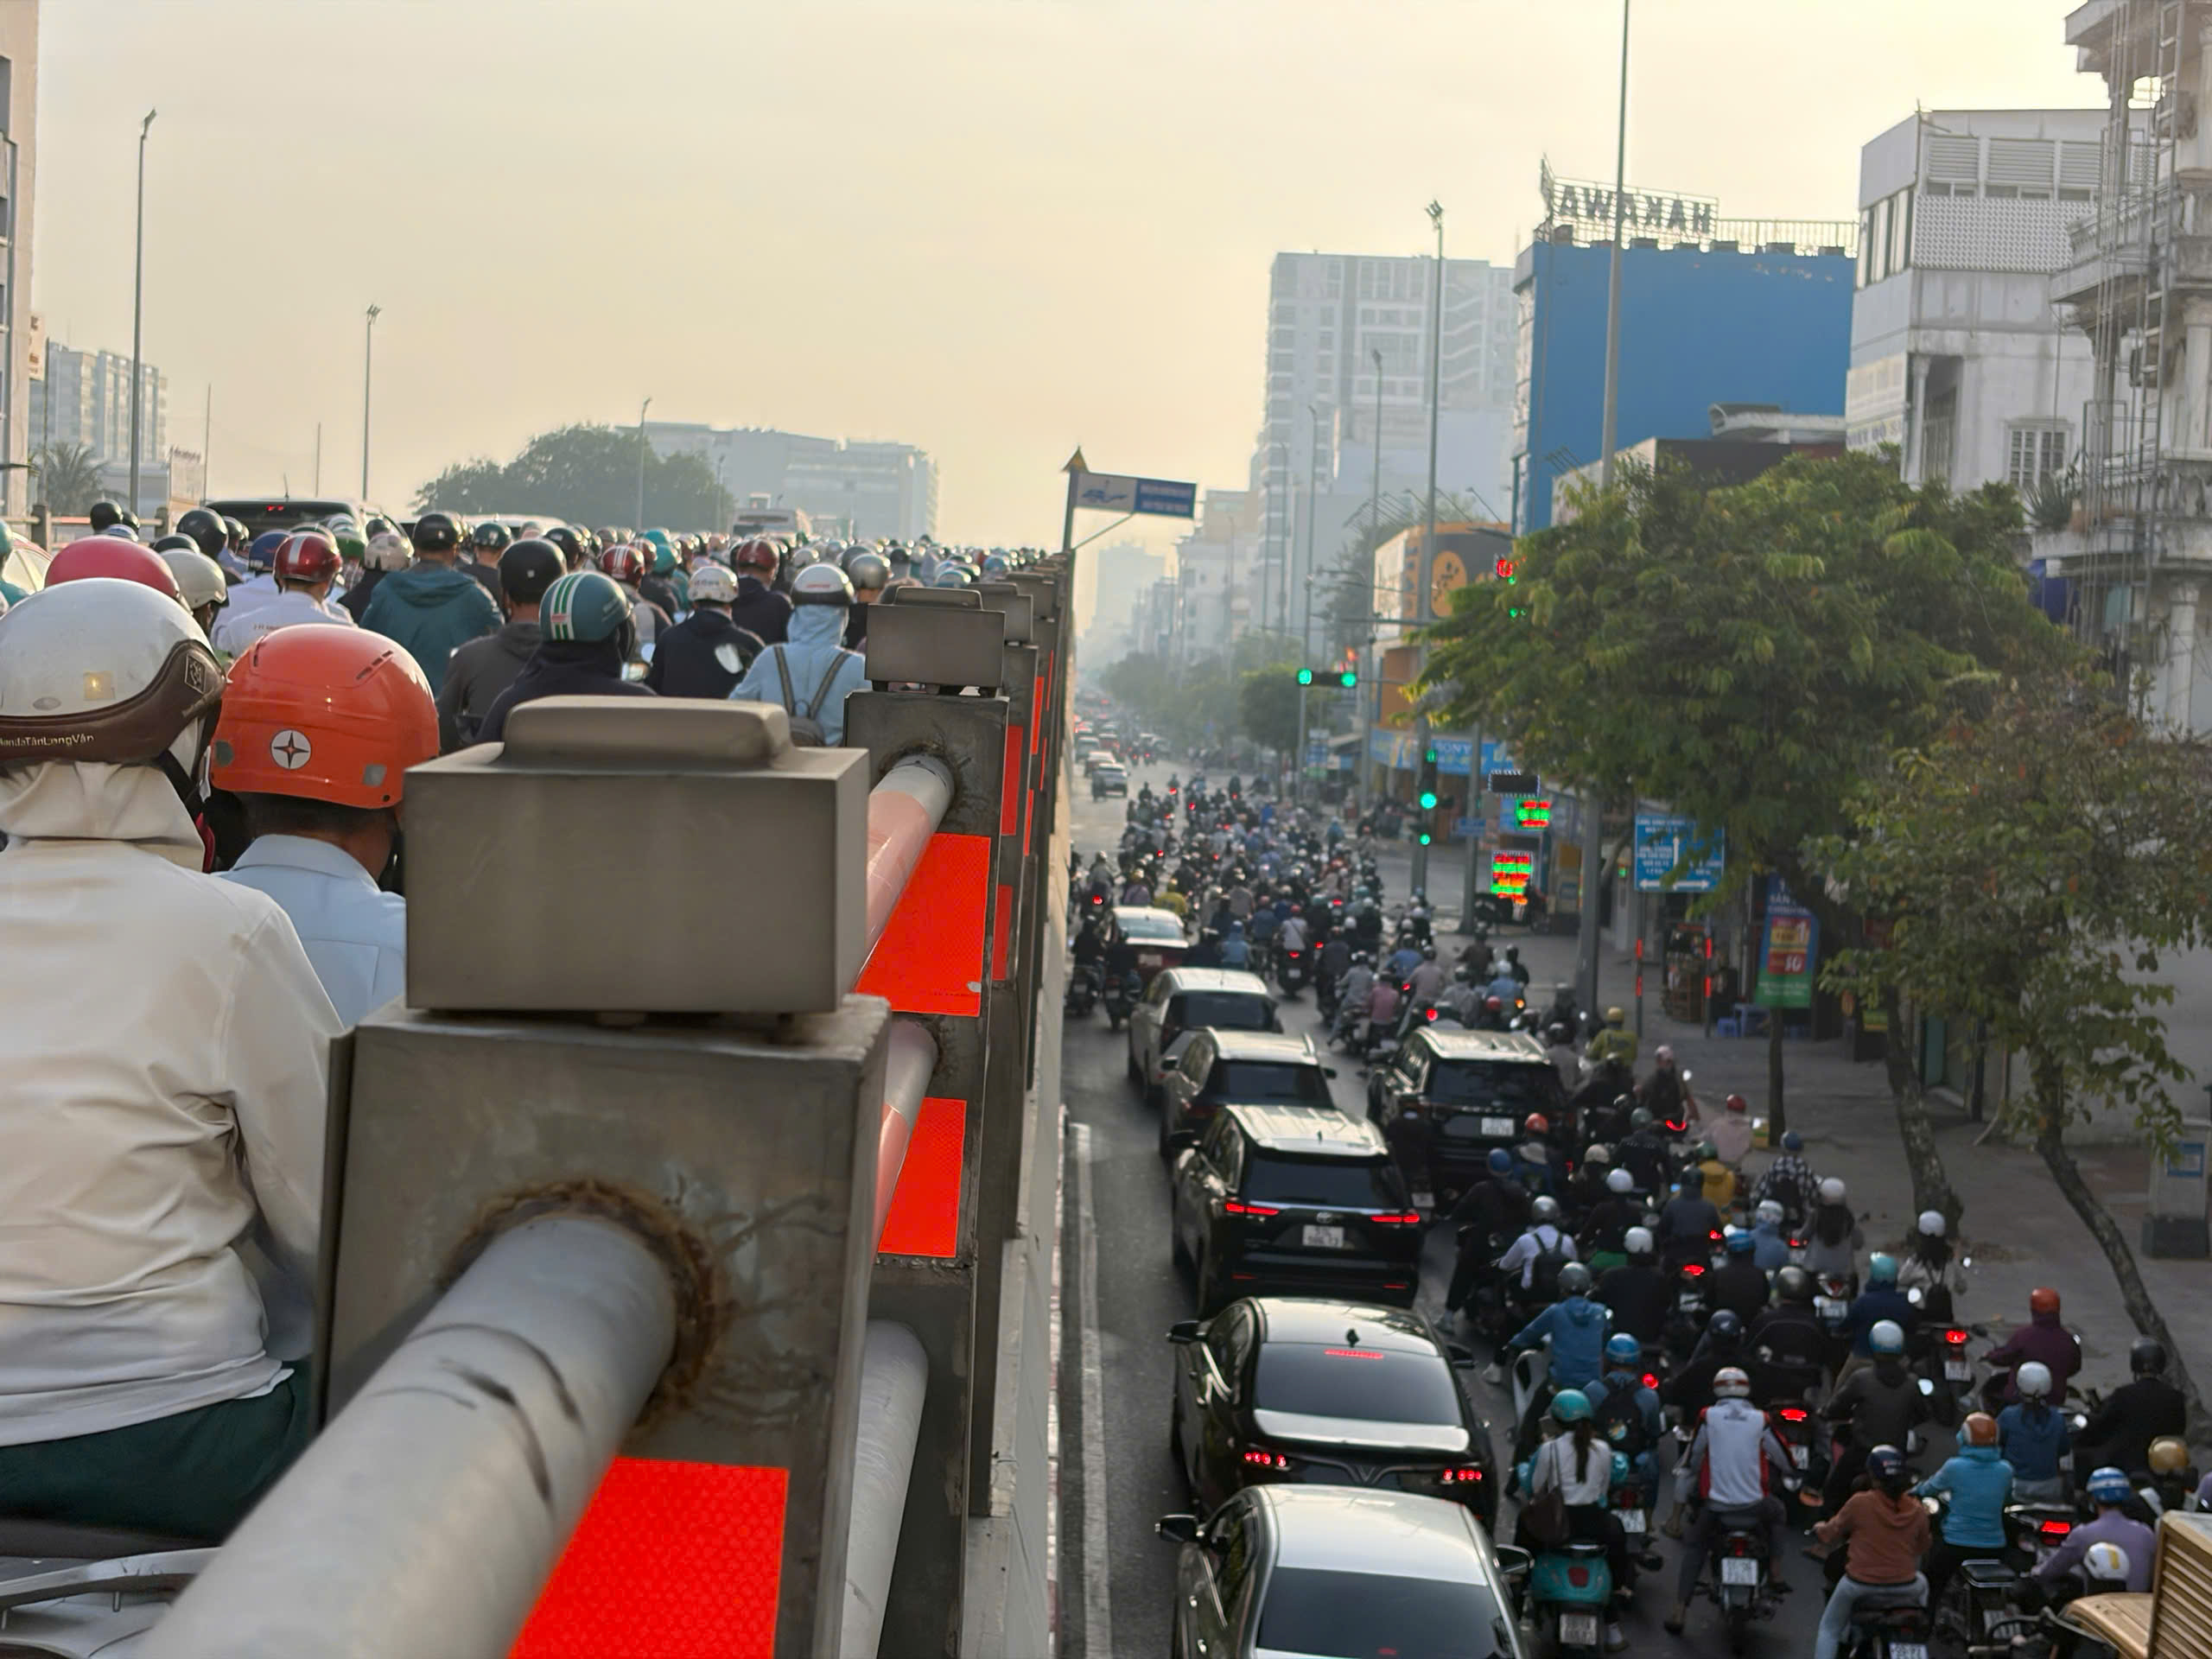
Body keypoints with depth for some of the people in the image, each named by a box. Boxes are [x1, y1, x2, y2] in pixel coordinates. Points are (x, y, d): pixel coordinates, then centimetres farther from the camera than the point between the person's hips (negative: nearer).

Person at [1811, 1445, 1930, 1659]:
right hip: (1904, 1589, 3)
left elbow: (1829, 1534, 1)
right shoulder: (1917, 1511, -4)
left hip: (1860, 1587, -2)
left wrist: (1819, 1529, 25)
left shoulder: (1860, 1503, -13)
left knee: (1829, 1629, 18)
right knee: (1922, 1584, 38)